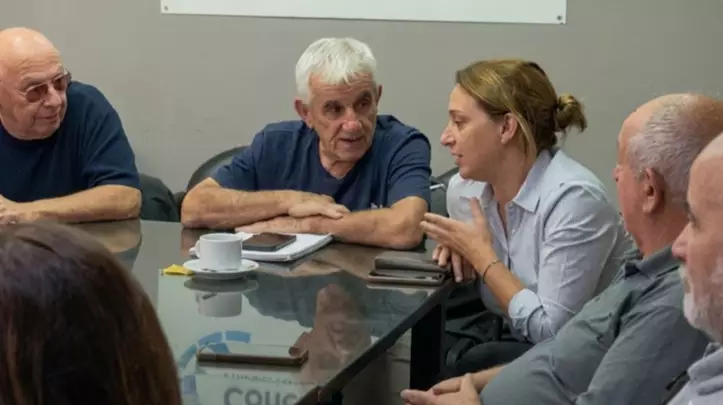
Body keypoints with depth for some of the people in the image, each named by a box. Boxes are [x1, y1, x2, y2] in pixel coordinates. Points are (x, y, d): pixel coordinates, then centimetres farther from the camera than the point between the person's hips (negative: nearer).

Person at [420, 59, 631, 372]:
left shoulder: (573, 198, -22)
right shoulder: (464, 188, 0)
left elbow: (551, 331, -22)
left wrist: (482, 256, -16)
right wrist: (460, 250, -1)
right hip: (511, 338, 7)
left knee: (476, 365, -28)